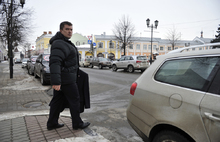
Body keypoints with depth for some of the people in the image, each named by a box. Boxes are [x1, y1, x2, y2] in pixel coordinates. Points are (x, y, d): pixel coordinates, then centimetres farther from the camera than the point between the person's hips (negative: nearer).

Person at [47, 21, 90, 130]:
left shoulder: (64, 42, 17)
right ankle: (77, 124, 16)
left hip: (61, 79, 10)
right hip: (66, 79, -10)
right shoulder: (60, 44, -18)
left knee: (58, 100, 14)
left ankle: (52, 123, 24)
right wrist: (56, 82, -36)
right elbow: (55, 63, -30)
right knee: (74, 100, 2)